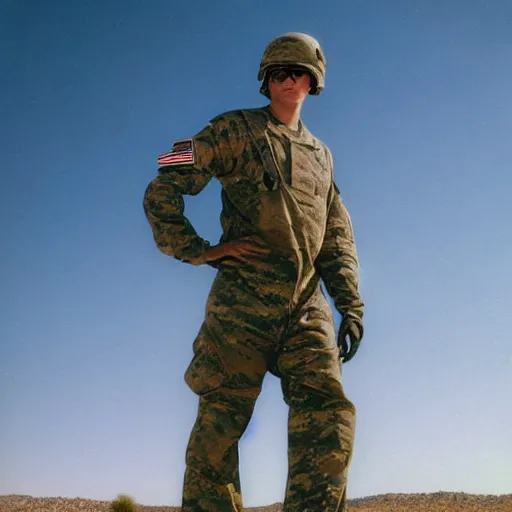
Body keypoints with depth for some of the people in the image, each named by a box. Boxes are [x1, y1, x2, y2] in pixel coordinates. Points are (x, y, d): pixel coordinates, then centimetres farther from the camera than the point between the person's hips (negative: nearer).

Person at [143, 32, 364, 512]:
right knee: (219, 425, -3)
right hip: (242, 303, -4)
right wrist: (199, 251, -7)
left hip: (307, 309, 5)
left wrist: (350, 305, 7)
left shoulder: (320, 154, 22)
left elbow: (338, 237, 19)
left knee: (329, 417, -8)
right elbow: (162, 190, 1)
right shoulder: (235, 130, 7)